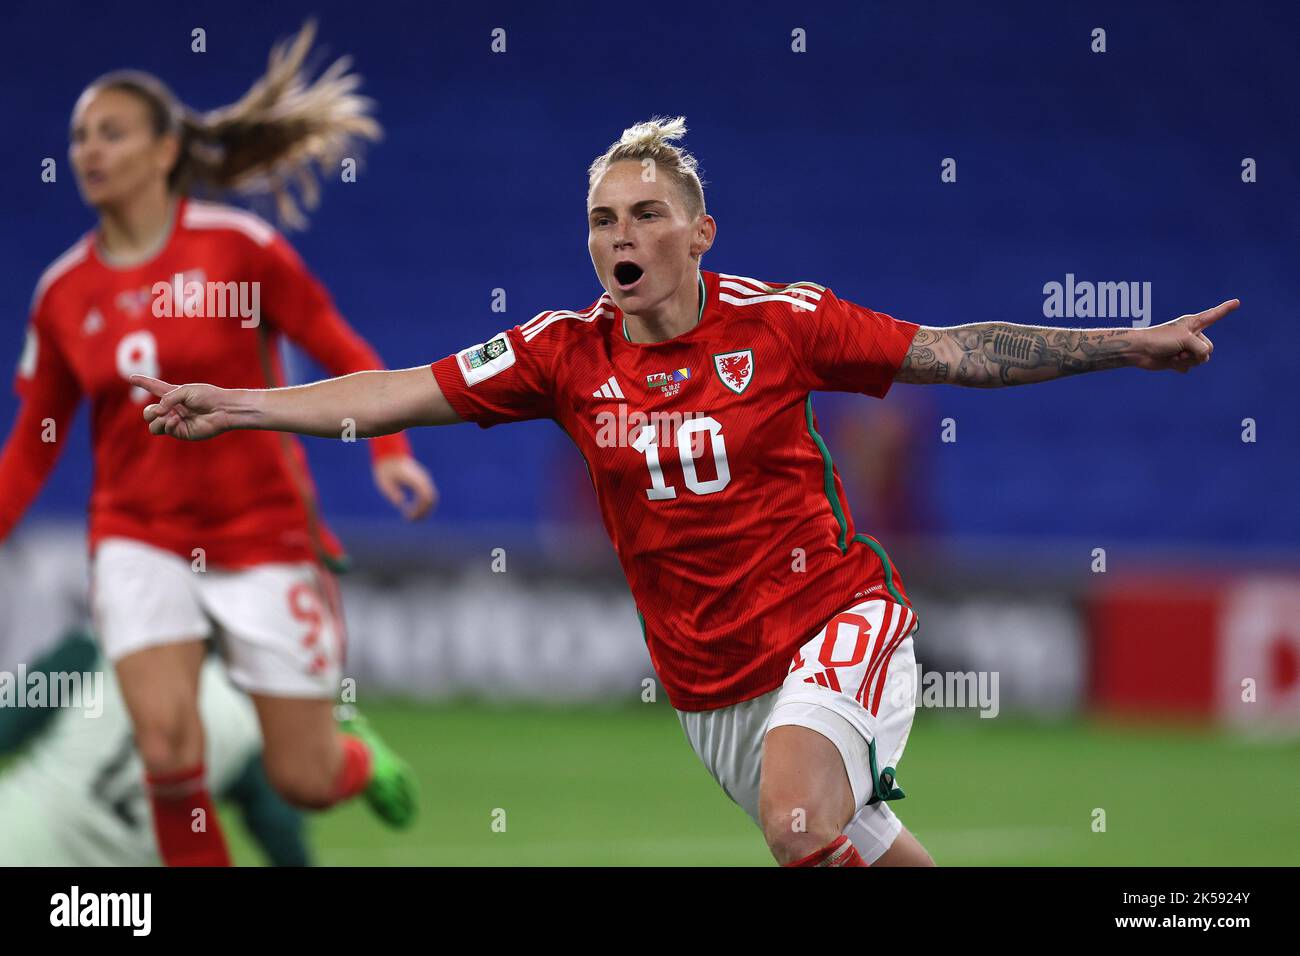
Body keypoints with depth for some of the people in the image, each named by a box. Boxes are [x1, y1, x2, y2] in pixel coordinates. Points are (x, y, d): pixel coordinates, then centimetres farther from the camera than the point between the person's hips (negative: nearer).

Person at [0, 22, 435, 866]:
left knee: (304, 781, 1)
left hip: (265, 534, -2)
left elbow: (347, 356, -4)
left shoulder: (238, 247, -8)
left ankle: (356, 752, 38)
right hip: (140, 539, 2)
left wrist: (391, 454, -18)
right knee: (167, 749, -21)